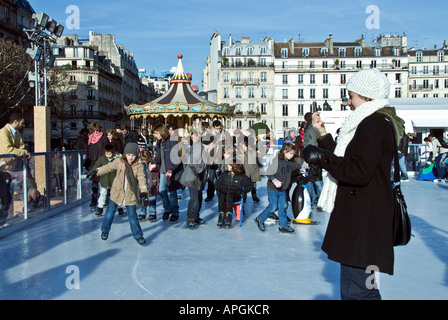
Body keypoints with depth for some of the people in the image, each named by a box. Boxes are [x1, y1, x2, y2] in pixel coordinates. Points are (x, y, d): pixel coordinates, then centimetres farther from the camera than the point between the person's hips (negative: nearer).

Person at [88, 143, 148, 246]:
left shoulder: (138, 166, -10)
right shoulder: (118, 162, -5)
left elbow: (141, 179, -20)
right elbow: (108, 167, 10)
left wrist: (144, 191, -34)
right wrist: (96, 172, 13)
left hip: (131, 195, -2)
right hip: (117, 192, 2)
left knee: (132, 216, 2)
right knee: (110, 213, 12)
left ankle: (138, 235, 18)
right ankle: (105, 230, 35)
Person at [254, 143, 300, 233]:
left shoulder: (292, 162, -1)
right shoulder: (277, 161, -22)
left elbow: (298, 166, 23)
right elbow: (268, 173, -19)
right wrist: (274, 180, -29)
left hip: (283, 189, 7)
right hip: (273, 189, -6)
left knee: (283, 206, 9)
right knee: (273, 207, -1)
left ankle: (283, 225, 21)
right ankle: (260, 219, 19)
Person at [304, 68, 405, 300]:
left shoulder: (373, 124, -15)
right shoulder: (376, 122, 18)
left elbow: (359, 172, -25)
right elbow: (345, 161, 19)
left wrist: (322, 157, -15)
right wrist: (323, 134, 15)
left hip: (363, 221, -11)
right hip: (360, 218, 11)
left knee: (355, 290, -6)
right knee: (363, 286, 21)